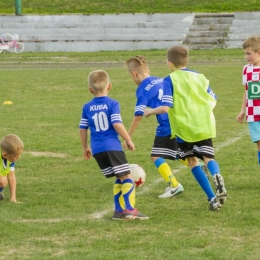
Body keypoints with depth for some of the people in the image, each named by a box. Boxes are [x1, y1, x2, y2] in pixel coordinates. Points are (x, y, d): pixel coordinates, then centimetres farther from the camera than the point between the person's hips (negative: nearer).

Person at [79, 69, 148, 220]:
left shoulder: (87, 107, 10)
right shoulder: (112, 104, -4)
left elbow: (82, 129, 13)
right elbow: (117, 124, -14)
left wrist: (86, 148, 26)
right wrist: (129, 140, -3)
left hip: (97, 150, 6)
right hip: (112, 147, -6)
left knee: (120, 179, 16)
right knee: (127, 177, -2)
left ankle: (119, 210, 12)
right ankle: (130, 209, -16)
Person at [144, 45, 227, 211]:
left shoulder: (170, 80, -7)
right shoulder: (199, 77, 9)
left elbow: (165, 107, -15)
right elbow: (213, 100, 15)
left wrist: (150, 111, 3)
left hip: (184, 128, -3)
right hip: (204, 126, 3)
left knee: (192, 161, 13)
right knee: (208, 157, 3)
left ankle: (212, 197, 3)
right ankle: (216, 175, -35)